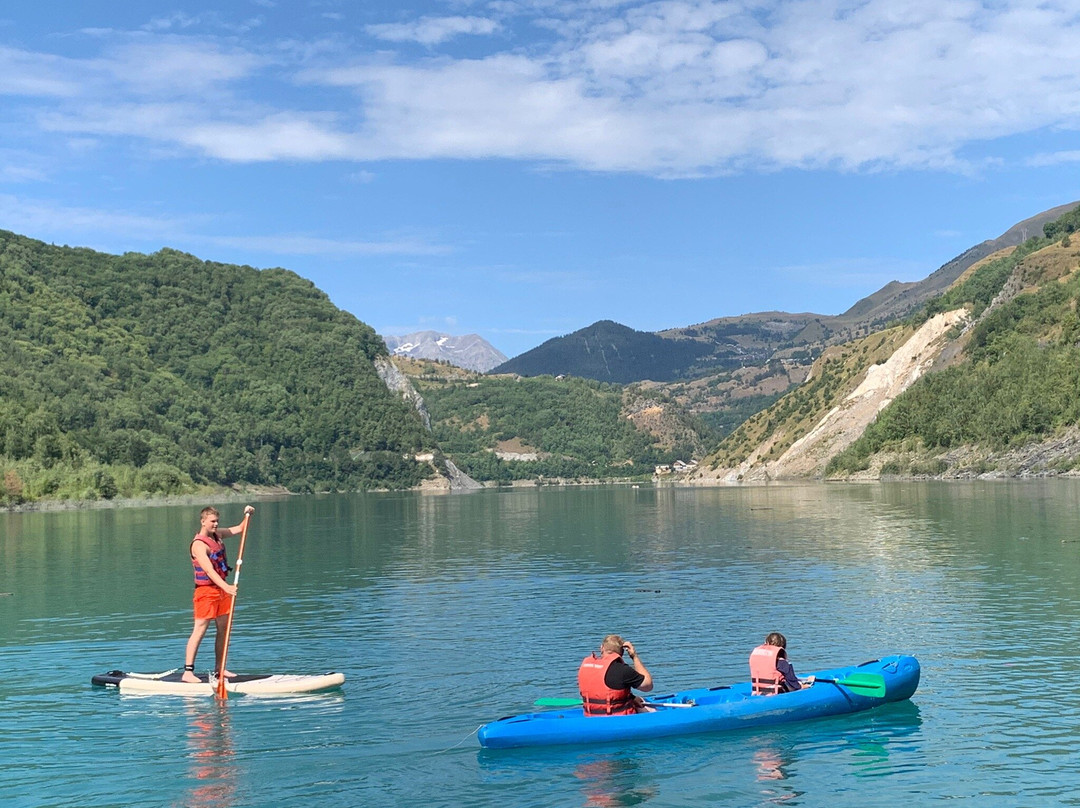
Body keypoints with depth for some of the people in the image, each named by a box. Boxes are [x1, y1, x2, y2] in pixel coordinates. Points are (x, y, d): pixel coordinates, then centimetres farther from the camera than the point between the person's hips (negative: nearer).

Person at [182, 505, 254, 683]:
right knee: (200, 630, -9)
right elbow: (209, 571, -27)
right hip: (206, 590, -8)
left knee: (223, 629, 11)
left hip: (222, 588, 8)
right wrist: (227, 587, -37)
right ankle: (188, 672, -8)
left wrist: (248, 515, 1)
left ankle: (219, 668, 20)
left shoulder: (218, 534, 9)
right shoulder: (198, 544, -16)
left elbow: (239, 529, 21)